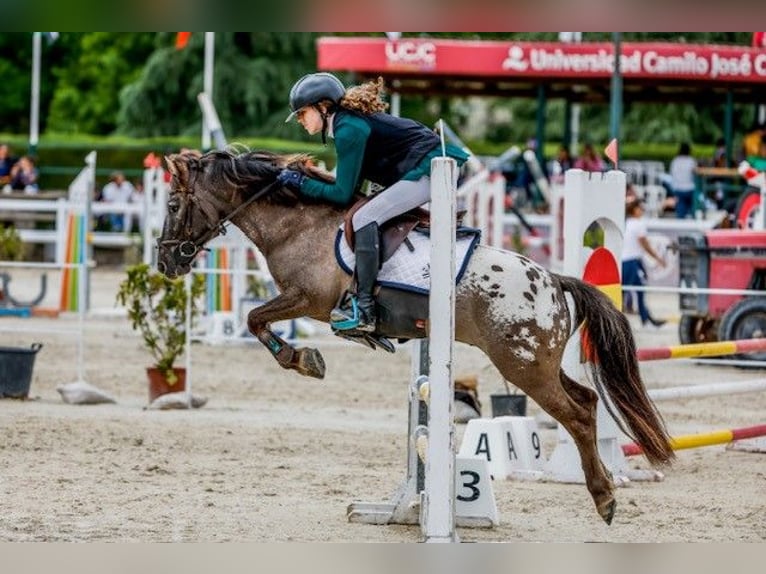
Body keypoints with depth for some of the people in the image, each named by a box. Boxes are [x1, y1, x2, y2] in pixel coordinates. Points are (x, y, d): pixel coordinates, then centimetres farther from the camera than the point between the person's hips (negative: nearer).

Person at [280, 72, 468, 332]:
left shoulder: (348, 130, -14)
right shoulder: (350, 120, 16)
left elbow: (343, 194, -14)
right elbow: (351, 185, 19)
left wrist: (301, 183, -6)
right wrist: (311, 177, 11)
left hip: (428, 171, -11)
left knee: (364, 218, -21)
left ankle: (364, 309, -26)